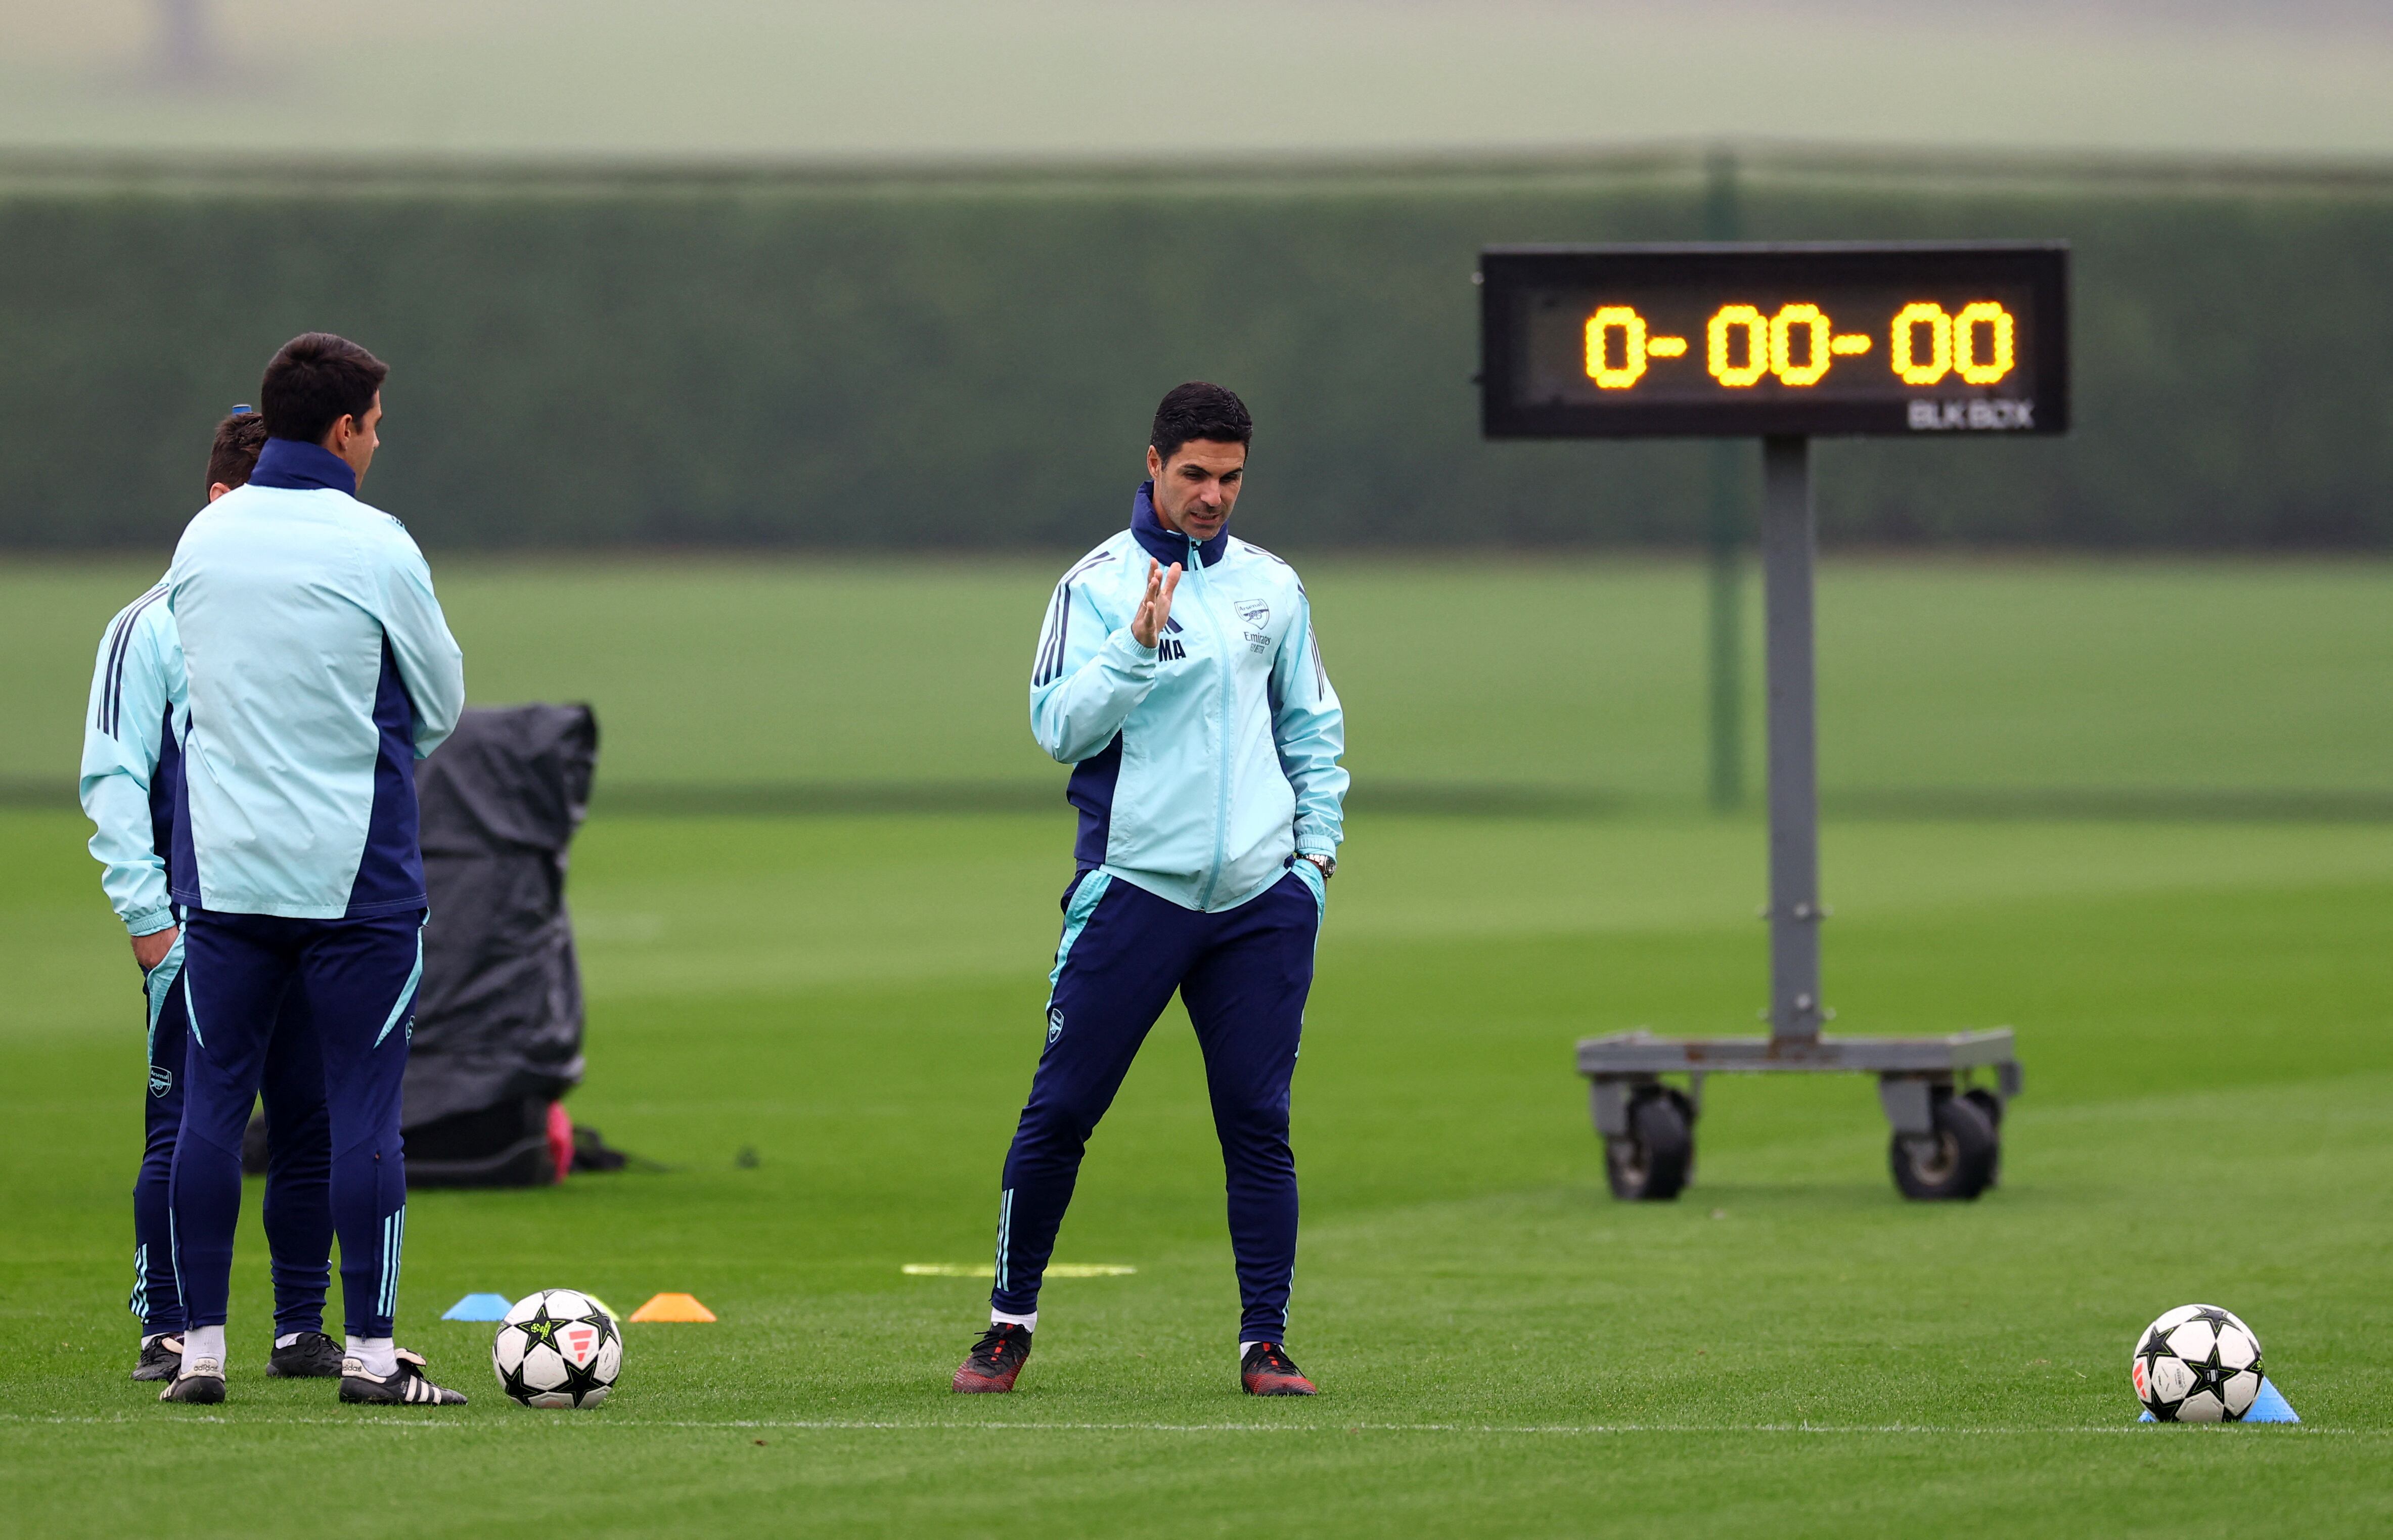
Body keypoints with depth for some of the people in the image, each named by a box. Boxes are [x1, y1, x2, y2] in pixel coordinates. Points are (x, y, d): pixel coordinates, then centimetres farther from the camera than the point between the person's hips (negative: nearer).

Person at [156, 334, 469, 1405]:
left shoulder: (203, 538, 4)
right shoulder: (374, 548, -9)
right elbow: (442, 704, 1)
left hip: (220, 867, 4)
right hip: (356, 869, -4)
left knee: (213, 1103, 8)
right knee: (365, 1108, 0)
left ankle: (199, 1346, 6)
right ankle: (370, 1349, -2)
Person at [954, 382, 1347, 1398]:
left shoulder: (1272, 587, 12)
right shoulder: (1099, 584, -1)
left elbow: (1313, 729, 21)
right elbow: (1058, 727, -10)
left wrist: (1317, 843, 12)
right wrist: (1137, 646, -21)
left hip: (1261, 896, 3)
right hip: (1135, 886, -3)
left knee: (1258, 1122, -1)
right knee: (1061, 1111, -2)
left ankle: (1265, 1342, 3)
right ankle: (1011, 1323, 12)